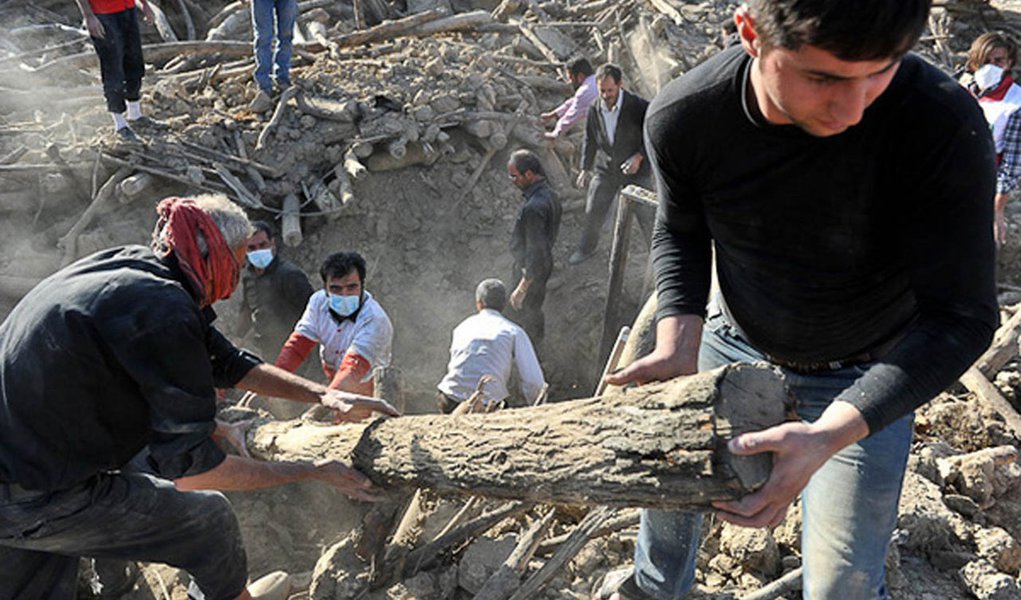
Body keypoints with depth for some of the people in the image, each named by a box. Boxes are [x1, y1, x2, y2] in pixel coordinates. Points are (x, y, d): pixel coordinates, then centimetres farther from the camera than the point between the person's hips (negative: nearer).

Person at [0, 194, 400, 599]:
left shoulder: (136, 266, 4)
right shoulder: (164, 312, -24)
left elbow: (227, 362, 11)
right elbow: (190, 467, -21)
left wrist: (322, 395, 5)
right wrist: (315, 471, -13)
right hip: (38, 496, -9)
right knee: (209, 517, 6)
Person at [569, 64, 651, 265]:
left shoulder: (638, 106, -17)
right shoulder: (594, 110, -4)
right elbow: (589, 140, 9)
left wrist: (639, 157, -21)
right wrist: (585, 168, 7)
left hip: (634, 171, -3)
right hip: (605, 169, 3)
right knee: (593, 212, 9)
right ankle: (586, 248, 31)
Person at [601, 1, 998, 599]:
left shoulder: (943, 123, -33)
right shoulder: (682, 118, -24)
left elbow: (960, 317, -28)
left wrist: (826, 438, -40)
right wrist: (679, 344, -21)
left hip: (864, 380, -2)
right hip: (734, 343, 3)